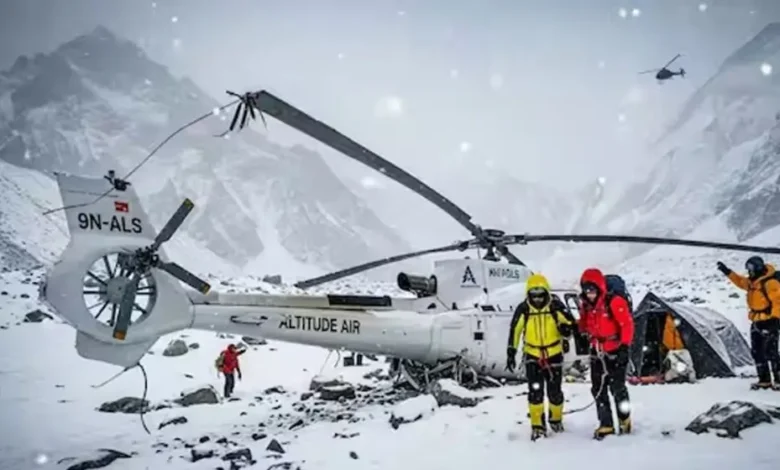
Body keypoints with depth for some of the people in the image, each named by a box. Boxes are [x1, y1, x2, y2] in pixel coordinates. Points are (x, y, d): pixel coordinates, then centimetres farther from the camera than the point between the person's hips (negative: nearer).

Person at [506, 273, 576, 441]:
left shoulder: (556, 306, -13)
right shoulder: (523, 309, -10)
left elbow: (571, 323, -4)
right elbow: (514, 330, 0)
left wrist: (566, 328, -28)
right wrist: (511, 352, 1)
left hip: (554, 354, 0)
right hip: (532, 355, 0)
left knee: (555, 392, 10)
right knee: (535, 391, -6)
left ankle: (556, 419, 35)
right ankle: (537, 426, 6)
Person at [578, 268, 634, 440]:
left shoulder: (614, 302, -18)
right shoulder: (586, 305, 4)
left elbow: (627, 324, -19)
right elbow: (584, 325, 17)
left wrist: (624, 346, -23)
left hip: (615, 351, -6)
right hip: (597, 351, 6)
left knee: (617, 387, -2)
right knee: (598, 389, 6)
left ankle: (624, 419, 22)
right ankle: (606, 424, 15)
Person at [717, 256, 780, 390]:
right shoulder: (752, 281, 9)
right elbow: (740, 281, 29)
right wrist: (728, 272, 24)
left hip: (769, 322, -9)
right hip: (756, 323, 9)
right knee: (757, 352, 10)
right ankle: (764, 380, 16)